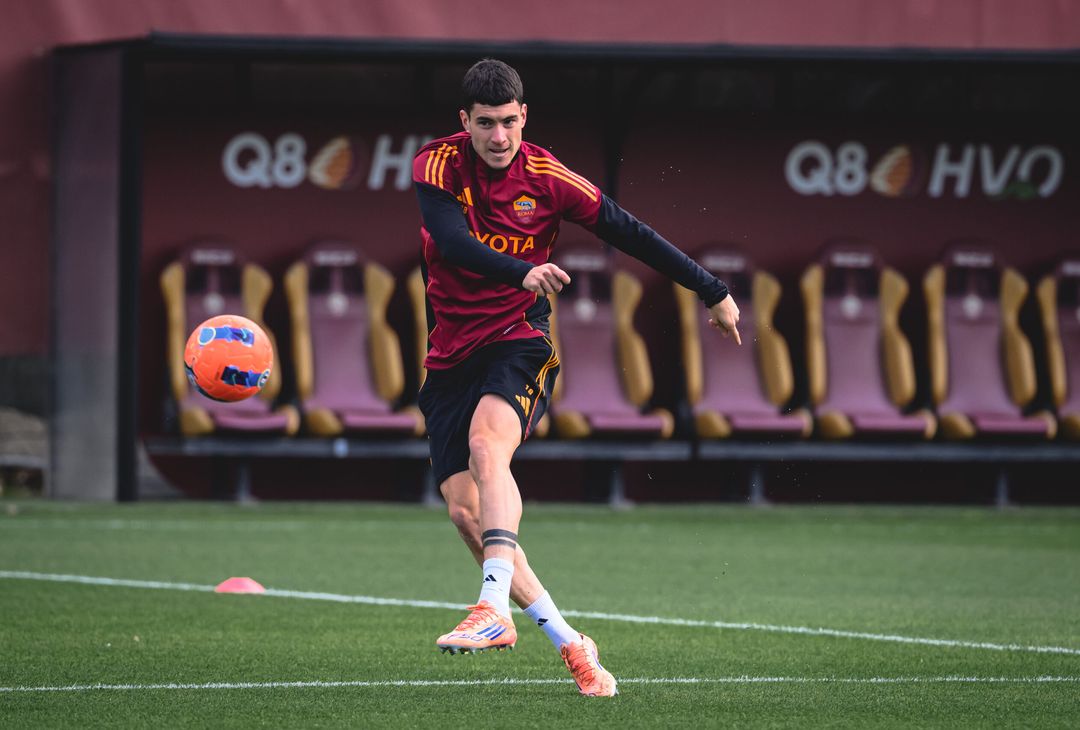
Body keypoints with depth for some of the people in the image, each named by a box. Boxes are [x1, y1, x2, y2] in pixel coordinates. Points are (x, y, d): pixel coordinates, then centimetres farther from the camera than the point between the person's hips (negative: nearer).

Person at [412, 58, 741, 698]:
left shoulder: (545, 177, -6)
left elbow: (630, 234, 2)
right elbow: (452, 239, -25)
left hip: (519, 339, -3)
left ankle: (495, 608, -46)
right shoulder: (439, 165, -7)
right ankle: (568, 644, -1)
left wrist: (715, 293, 6)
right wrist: (523, 272, -42)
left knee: (486, 441, -33)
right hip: (451, 352, 3)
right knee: (465, 511, -8)